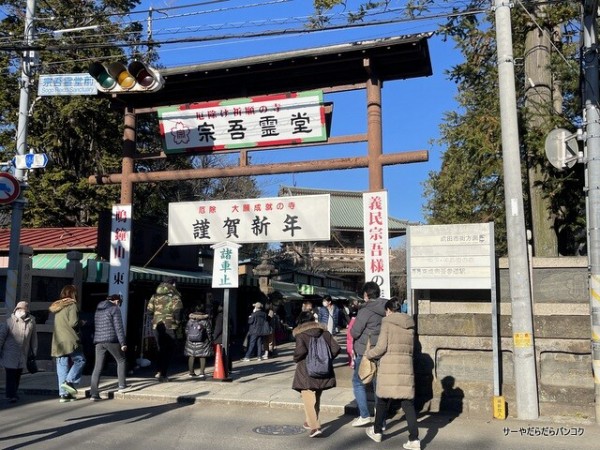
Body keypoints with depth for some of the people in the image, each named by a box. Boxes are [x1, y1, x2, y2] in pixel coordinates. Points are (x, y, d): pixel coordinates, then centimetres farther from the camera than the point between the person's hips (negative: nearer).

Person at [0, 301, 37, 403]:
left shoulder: (31, 322, -2)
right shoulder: (9, 321, -10)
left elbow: (33, 338, 7)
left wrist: (34, 352, 11)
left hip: (23, 356, 3)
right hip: (9, 355, -3)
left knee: (18, 375, 12)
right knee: (10, 376, -3)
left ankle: (13, 393, 26)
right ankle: (10, 395, 3)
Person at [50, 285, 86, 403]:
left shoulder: (57, 306, 18)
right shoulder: (72, 305, -5)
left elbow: (59, 324, 16)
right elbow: (73, 323, -14)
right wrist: (81, 323, 4)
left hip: (58, 342, 7)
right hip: (70, 340, -7)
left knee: (62, 367, 7)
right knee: (80, 360, 5)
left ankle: (64, 394, 7)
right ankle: (69, 381, -11)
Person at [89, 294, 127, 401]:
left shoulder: (98, 309, 19)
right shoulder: (114, 308, -4)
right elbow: (119, 327, -9)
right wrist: (123, 343, -8)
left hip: (98, 341, 6)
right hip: (111, 340, -6)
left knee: (97, 367, 3)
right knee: (121, 361, 14)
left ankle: (93, 393, -2)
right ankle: (122, 385, 14)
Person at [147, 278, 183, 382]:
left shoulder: (155, 295, 11)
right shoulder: (174, 296, -5)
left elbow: (149, 310, 9)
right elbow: (178, 310, -15)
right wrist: (177, 322, 0)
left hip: (156, 326, 5)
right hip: (169, 326, -5)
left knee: (161, 349, 18)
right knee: (169, 350, 5)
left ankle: (159, 371, 9)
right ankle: (163, 374, 2)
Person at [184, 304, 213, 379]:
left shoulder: (190, 320, 3)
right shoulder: (205, 321, -7)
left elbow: (186, 330, 8)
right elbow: (209, 332, -6)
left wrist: (187, 339, 19)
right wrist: (210, 340, 4)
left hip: (191, 341, 3)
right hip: (202, 341, -3)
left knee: (191, 356, 11)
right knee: (202, 357, 2)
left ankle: (191, 372, 16)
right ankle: (202, 372, -4)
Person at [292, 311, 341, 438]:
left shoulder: (300, 334, -8)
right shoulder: (324, 332, 6)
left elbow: (300, 350, -24)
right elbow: (336, 348, 1)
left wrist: (296, 359, -4)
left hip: (307, 372, -5)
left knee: (309, 399, -1)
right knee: (316, 398, 21)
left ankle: (315, 427, -11)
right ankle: (311, 422, 35)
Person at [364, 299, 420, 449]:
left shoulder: (387, 323, -5)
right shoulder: (410, 325, 10)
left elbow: (381, 347, -10)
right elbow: (410, 348, 12)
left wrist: (368, 354, 7)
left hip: (389, 367, -4)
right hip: (406, 367, 4)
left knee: (383, 400, 13)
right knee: (407, 403, 6)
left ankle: (377, 432, 29)